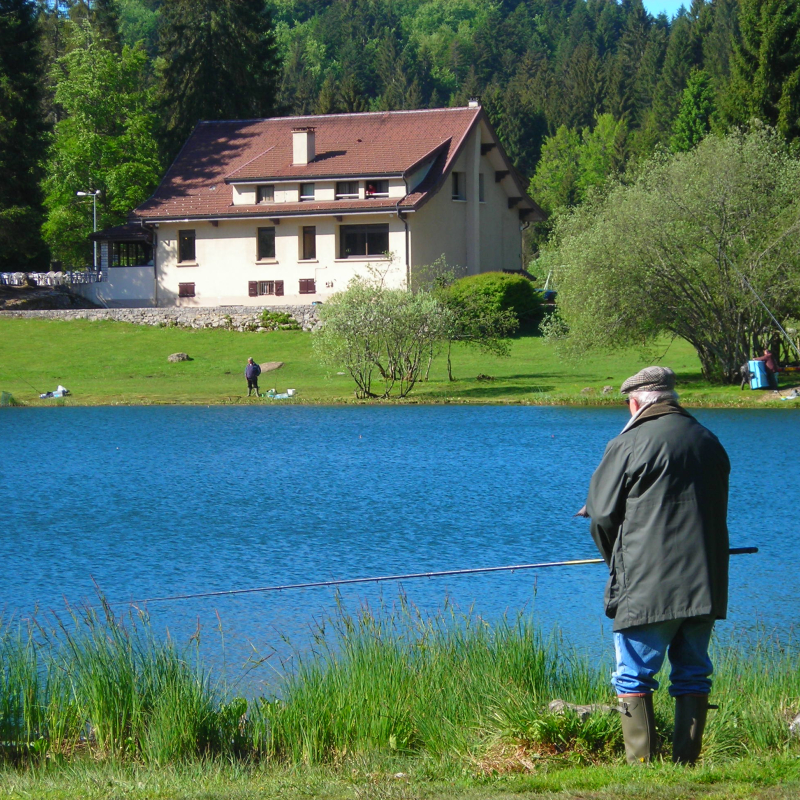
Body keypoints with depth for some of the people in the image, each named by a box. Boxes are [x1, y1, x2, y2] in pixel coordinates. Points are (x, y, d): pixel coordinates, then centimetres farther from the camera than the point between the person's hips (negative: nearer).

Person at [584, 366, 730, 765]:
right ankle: (686, 763, 9)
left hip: (647, 586, -6)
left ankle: (641, 766, -5)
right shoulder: (710, 443, 11)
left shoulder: (629, 445, -8)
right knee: (693, 675, 11)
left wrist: (617, 562, 16)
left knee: (633, 677, 0)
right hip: (705, 583, 6)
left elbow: (602, 514, -1)